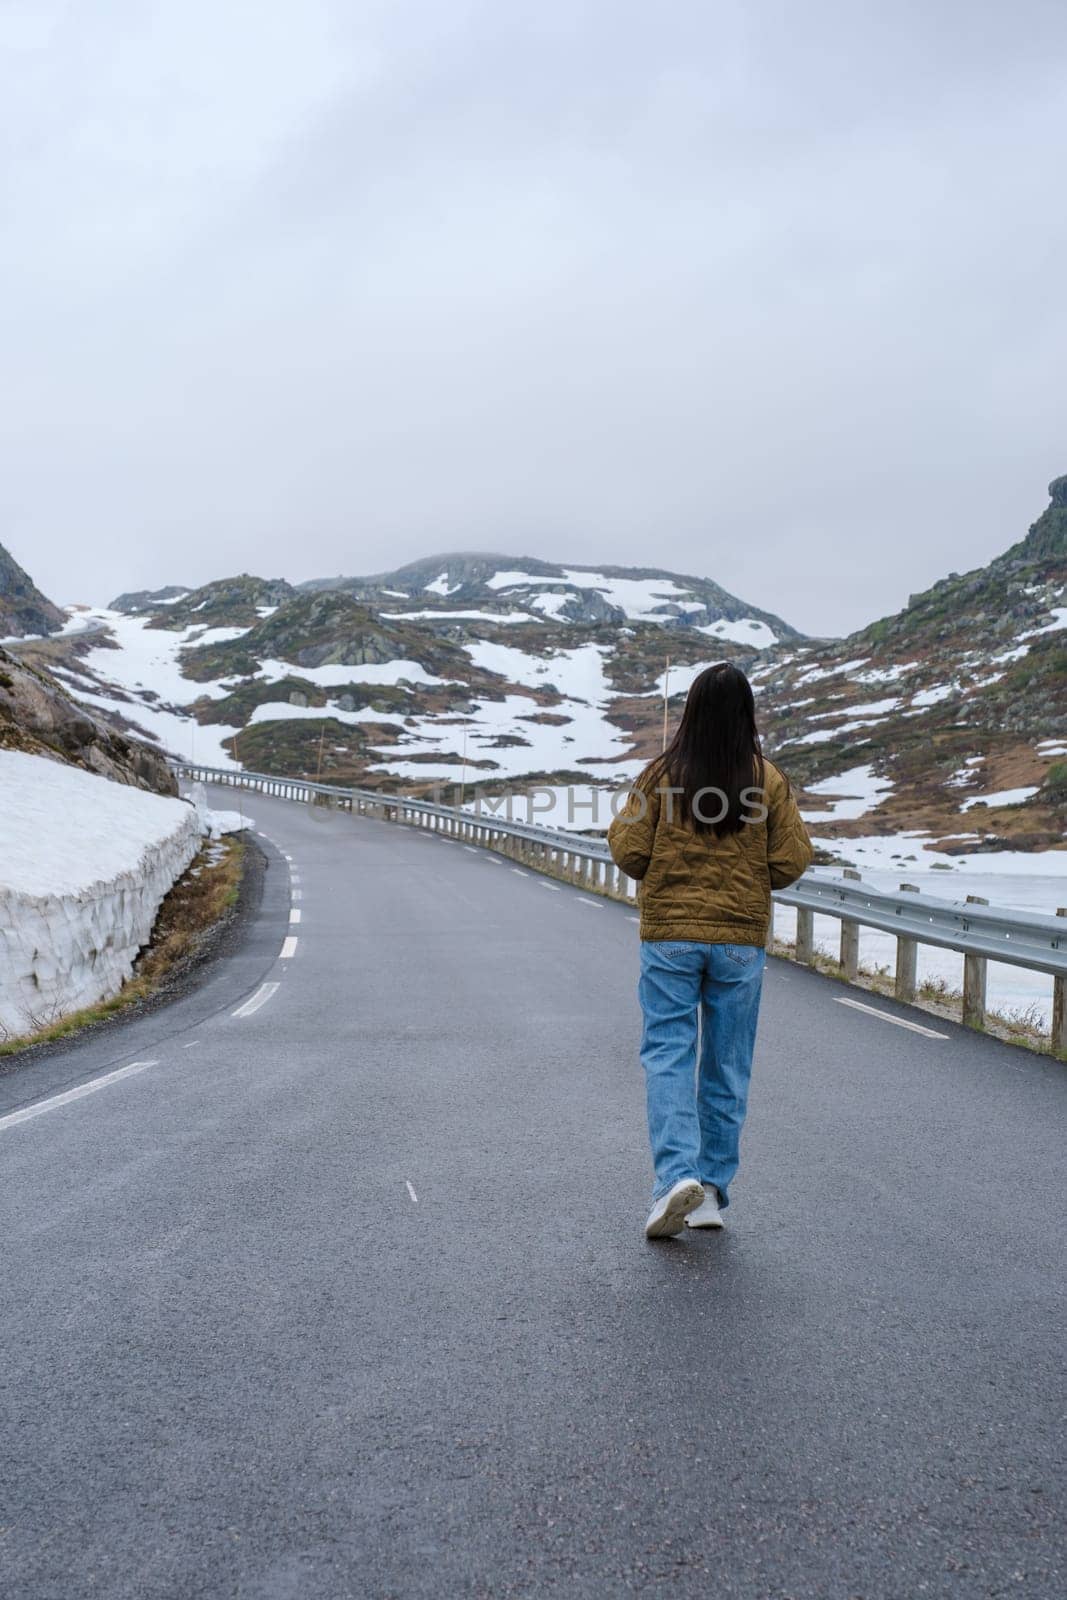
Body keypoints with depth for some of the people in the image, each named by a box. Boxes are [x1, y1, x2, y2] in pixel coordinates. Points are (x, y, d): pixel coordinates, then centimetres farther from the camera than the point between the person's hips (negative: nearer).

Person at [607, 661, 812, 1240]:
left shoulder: (662, 774, -7)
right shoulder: (769, 781, -5)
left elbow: (628, 850, -6)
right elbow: (791, 861, -4)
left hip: (669, 934, -1)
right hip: (742, 938, 2)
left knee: (667, 1053, 4)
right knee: (726, 1066, 11)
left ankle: (677, 1175, -13)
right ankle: (712, 1191, 18)